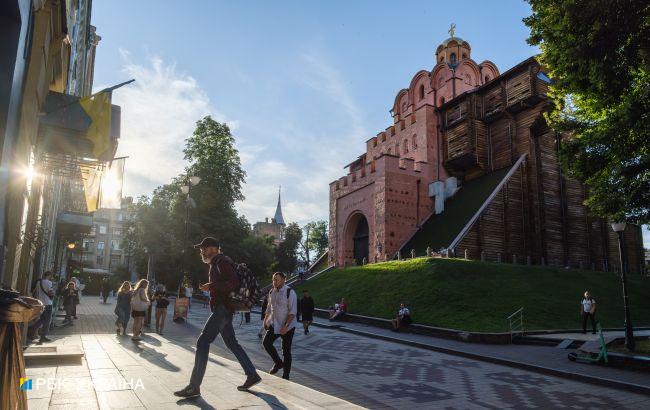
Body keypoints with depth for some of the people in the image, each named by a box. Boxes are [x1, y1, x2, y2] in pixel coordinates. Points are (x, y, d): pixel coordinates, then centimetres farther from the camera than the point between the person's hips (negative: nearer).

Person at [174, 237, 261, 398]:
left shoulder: (222, 261, -11)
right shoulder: (215, 263, 20)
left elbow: (235, 283, -23)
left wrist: (212, 286, -23)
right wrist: (210, 287, 16)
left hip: (223, 308, -11)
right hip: (222, 308, 11)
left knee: (203, 342, -12)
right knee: (231, 343, 14)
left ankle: (194, 386, -9)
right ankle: (252, 375, 20)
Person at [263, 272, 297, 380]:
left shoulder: (290, 292, -16)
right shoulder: (272, 292, 5)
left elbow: (293, 311, -19)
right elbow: (269, 307, 20)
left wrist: (286, 326, -25)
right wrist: (266, 320, 17)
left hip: (287, 326, -6)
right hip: (274, 324, 6)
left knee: (286, 350, 1)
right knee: (266, 342, -5)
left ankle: (286, 375, 14)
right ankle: (278, 363, 17)